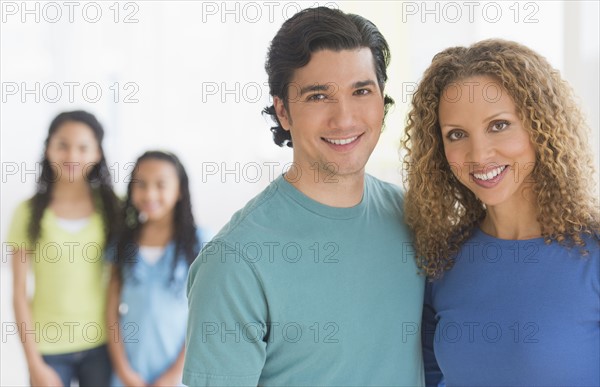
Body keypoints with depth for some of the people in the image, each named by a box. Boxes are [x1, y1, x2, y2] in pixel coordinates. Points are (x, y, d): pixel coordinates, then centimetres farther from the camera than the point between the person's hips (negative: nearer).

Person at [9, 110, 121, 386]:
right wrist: (35, 364, -6)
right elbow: (19, 292, -3)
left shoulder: (111, 208, 1)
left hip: (101, 344, 1)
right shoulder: (29, 212, -3)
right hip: (47, 347, -1)